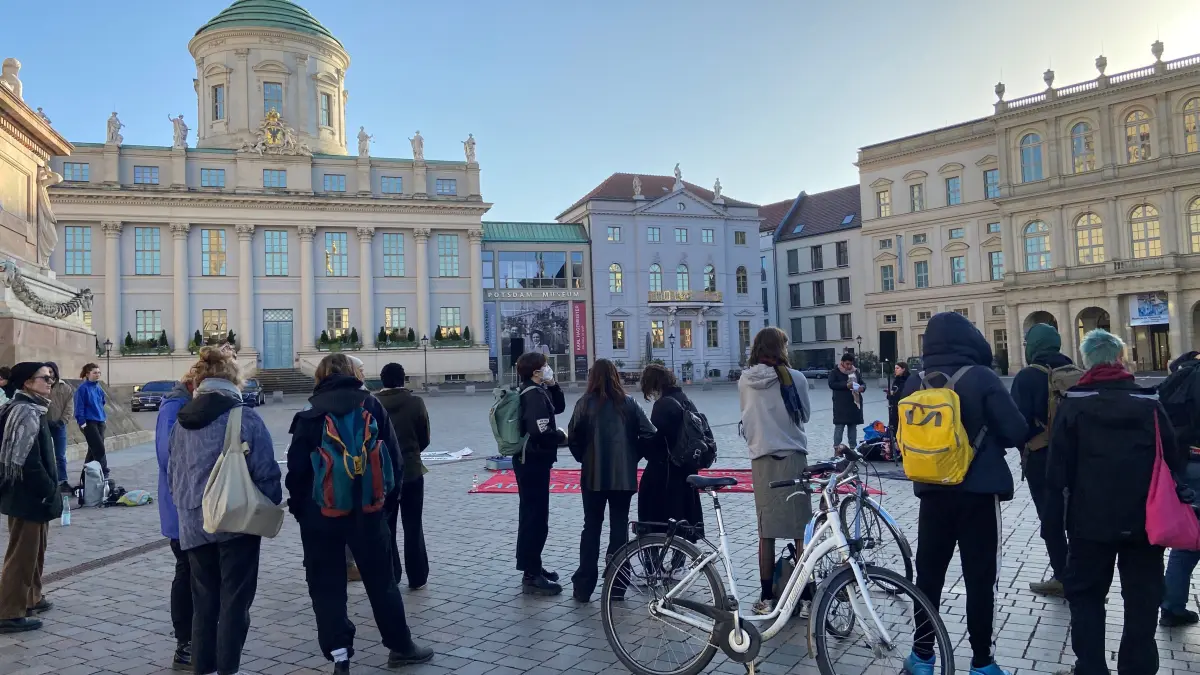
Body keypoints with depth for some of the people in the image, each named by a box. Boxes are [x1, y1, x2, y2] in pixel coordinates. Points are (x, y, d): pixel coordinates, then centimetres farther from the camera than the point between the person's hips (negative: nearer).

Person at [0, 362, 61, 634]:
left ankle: (31, 598, 35)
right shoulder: (27, 412, -20)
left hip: (27, 493, 10)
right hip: (28, 495, -10)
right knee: (22, 555, -1)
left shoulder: (26, 408, 12)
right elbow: (28, 461, -26)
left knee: (34, 550, 22)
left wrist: (47, 488, 17)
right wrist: (49, 490, -18)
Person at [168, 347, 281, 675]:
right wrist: (272, 510, 2)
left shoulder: (182, 420, 4)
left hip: (193, 522, 5)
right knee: (234, 601, 7)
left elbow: (171, 472, 12)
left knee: (203, 601, 17)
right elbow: (265, 472, -13)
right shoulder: (245, 417, -12)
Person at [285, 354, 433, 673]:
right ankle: (401, 646, 23)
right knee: (381, 581, 14)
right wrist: (389, 498, 9)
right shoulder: (372, 407, -1)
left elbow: (297, 468, -4)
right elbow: (394, 457, -1)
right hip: (368, 510, 2)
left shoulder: (310, 416, -5)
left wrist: (299, 507, 9)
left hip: (321, 513, -1)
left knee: (327, 587, 10)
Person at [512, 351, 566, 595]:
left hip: (530, 460, 11)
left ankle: (532, 567, 30)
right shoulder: (534, 394, -19)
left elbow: (559, 407, 20)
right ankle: (531, 577, 1)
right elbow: (541, 433, -28)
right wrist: (562, 436, -10)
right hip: (533, 462, -11)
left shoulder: (536, 391, 12)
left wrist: (553, 385, 6)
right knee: (536, 518, -5)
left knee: (532, 516, 18)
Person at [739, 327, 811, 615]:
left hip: (760, 458, 3)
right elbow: (804, 415, 6)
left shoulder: (744, 381, 2)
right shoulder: (794, 378, -7)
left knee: (766, 532, 9)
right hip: (792, 456, -2)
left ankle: (766, 597, 14)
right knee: (801, 531, 7)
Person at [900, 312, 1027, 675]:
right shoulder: (982, 378, -11)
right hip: (978, 493, -3)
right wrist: (988, 438, 7)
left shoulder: (914, 384, 0)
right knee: (979, 579, 7)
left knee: (928, 574, 12)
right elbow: (1016, 432, -12)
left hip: (932, 492, 3)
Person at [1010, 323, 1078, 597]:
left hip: (1041, 457, -6)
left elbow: (1019, 420, -16)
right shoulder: (1075, 373, 3)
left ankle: (1062, 577, 8)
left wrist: (1023, 447, 2)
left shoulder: (1028, 376, -14)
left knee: (1050, 518, 3)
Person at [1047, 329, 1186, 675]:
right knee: (1142, 597, 12)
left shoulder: (1072, 404, -5)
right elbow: (1173, 461, 2)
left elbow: (1059, 466, -6)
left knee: (1085, 593, 11)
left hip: (1090, 518, -1)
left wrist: (1055, 512, 0)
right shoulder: (1148, 403, -1)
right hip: (1144, 519, 2)